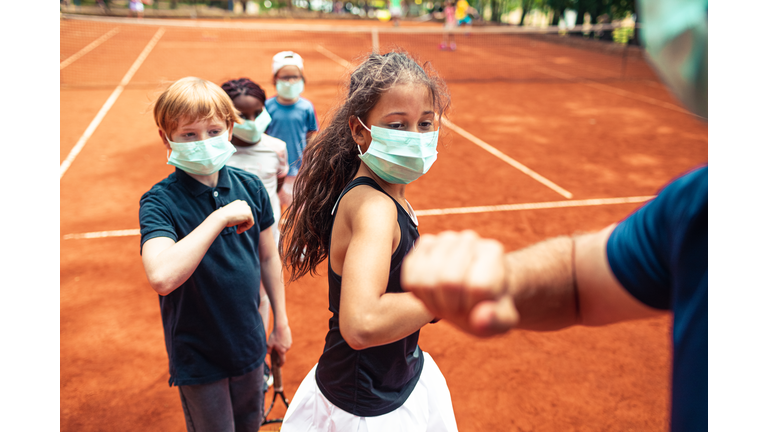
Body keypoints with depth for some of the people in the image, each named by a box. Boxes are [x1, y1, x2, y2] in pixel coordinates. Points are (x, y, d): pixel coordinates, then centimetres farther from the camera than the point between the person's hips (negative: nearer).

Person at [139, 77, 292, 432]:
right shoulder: (160, 202, -20)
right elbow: (161, 278, -38)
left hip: (249, 344, 4)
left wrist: (281, 322, 10)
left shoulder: (249, 187, -7)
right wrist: (220, 217, -36)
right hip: (198, 356, -4)